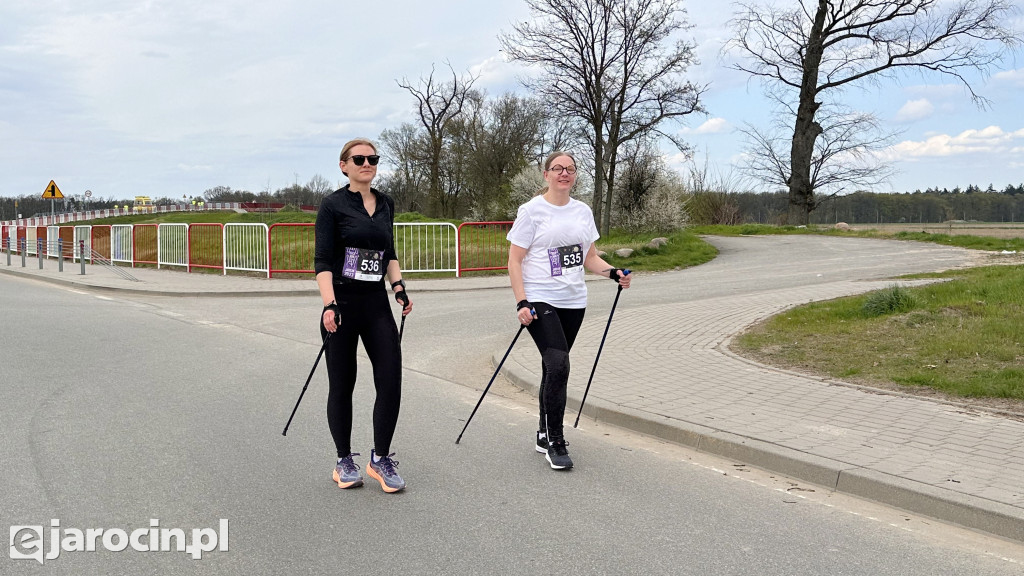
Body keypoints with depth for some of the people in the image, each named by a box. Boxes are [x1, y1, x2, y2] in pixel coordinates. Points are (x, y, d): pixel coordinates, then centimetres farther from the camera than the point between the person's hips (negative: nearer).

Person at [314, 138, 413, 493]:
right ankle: (344, 462, 20)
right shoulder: (333, 205, -4)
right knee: (342, 384, 5)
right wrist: (329, 305, -21)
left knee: (391, 379, -5)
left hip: (377, 304, 4)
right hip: (343, 304, -4)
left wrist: (399, 286, 4)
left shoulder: (386, 204, 11)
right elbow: (322, 260, -10)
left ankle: (380, 459, 10)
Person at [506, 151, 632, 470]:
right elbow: (514, 261, -6)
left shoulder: (583, 211, 10)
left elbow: (590, 257, 16)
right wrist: (521, 302, -16)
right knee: (558, 365, -17)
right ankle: (554, 442, -4)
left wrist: (613, 273, -3)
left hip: (573, 302, 5)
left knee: (554, 368, 12)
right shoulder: (531, 210, -5)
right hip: (540, 300, -5)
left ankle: (545, 436, 25)